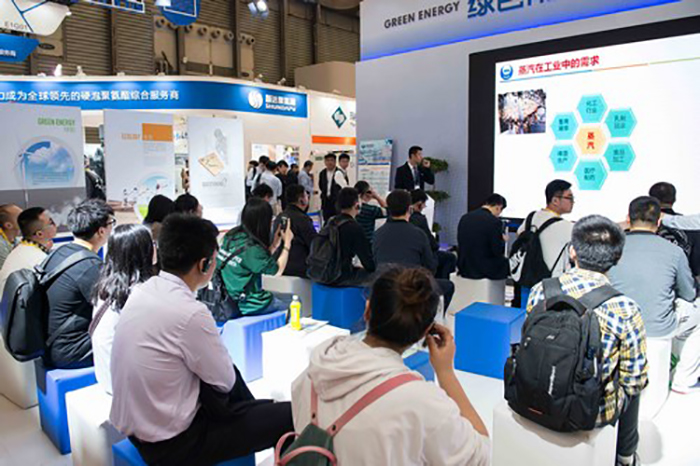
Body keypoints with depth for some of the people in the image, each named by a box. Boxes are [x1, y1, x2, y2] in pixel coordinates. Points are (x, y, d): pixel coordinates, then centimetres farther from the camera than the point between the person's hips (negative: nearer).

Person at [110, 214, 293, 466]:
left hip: (135, 422, 9)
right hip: (169, 441, -8)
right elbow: (224, 381, -13)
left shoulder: (142, 291, -4)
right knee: (291, 416, -3)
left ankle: (257, 416, 41)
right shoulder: (190, 313, -29)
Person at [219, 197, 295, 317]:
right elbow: (277, 271, -11)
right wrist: (287, 243, -4)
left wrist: (274, 245, 4)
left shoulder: (232, 236, -1)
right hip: (249, 305, -8)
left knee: (290, 298, 20)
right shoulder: (251, 249, -26)